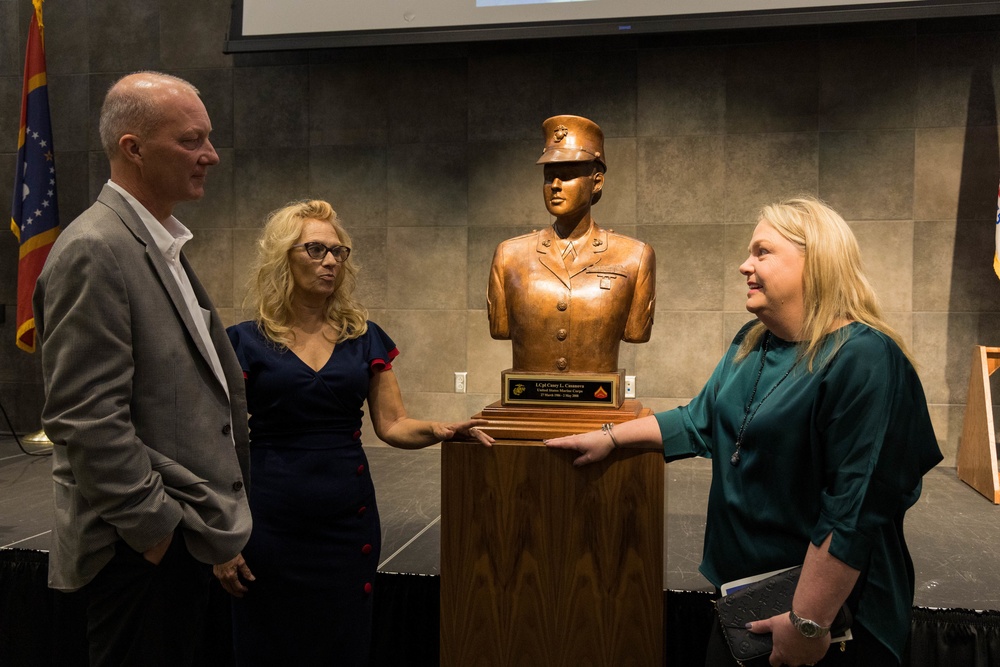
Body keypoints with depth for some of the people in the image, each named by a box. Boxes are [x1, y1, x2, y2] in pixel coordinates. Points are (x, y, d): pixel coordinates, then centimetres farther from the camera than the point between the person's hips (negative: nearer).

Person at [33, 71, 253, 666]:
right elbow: (86, 419, -21)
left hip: (189, 534, 9)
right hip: (144, 548, -9)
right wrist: (158, 528, -16)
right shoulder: (95, 250, -16)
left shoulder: (163, 246, 14)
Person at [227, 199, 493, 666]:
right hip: (270, 521, -2)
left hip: (347, 520, 3)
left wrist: (437, 430, -15)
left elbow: (392, 425, 5)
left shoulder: (365, 337, 6)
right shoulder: (246, 341, -2)